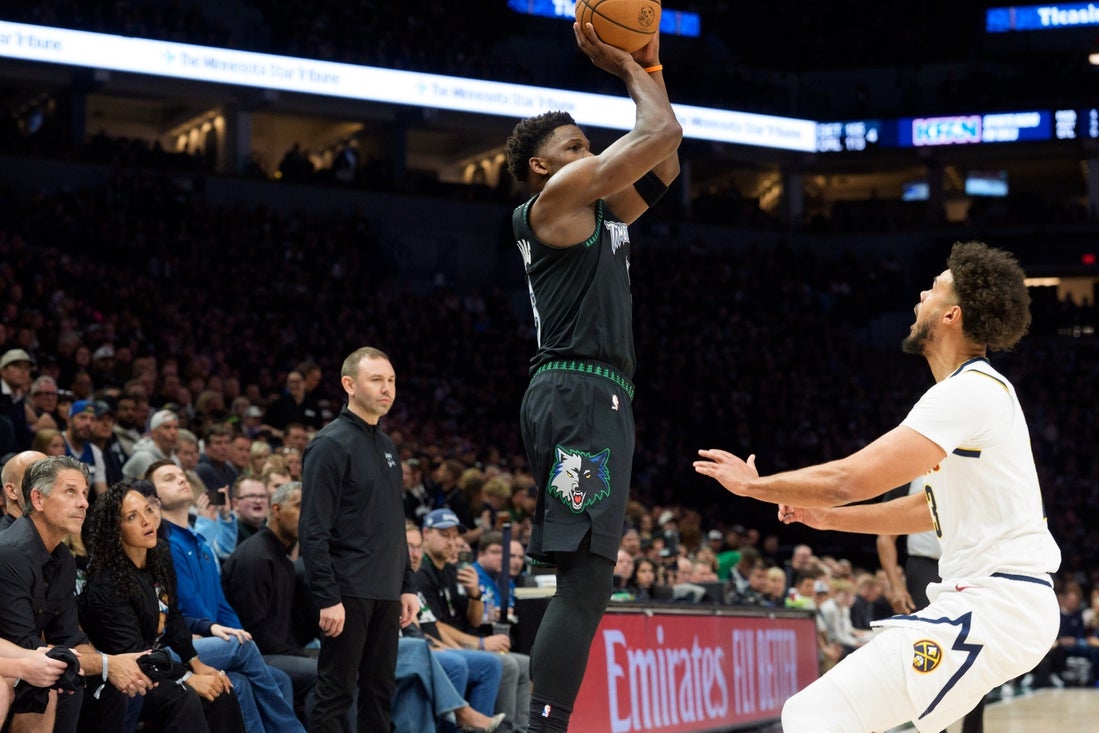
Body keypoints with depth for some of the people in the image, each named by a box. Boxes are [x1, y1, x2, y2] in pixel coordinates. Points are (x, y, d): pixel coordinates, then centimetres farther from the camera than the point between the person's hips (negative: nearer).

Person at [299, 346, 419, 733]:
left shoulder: (387, 446, 16)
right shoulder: (332, 444, -10)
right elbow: (314, 531, -15)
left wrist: (406, 586, 15)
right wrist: (327, 599, -20)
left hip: (386, 594, 8)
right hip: (349, 593, -8)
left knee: (380, 693, 10)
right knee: (335, 694, -5)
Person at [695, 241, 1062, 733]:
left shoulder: (966, 393, -14)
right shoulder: (985, 389, 18)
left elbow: (847, 480, -19)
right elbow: (933, 510, 28)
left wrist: (752, 484, -3)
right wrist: (829, 517, 24)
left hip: (992, 608, -11)